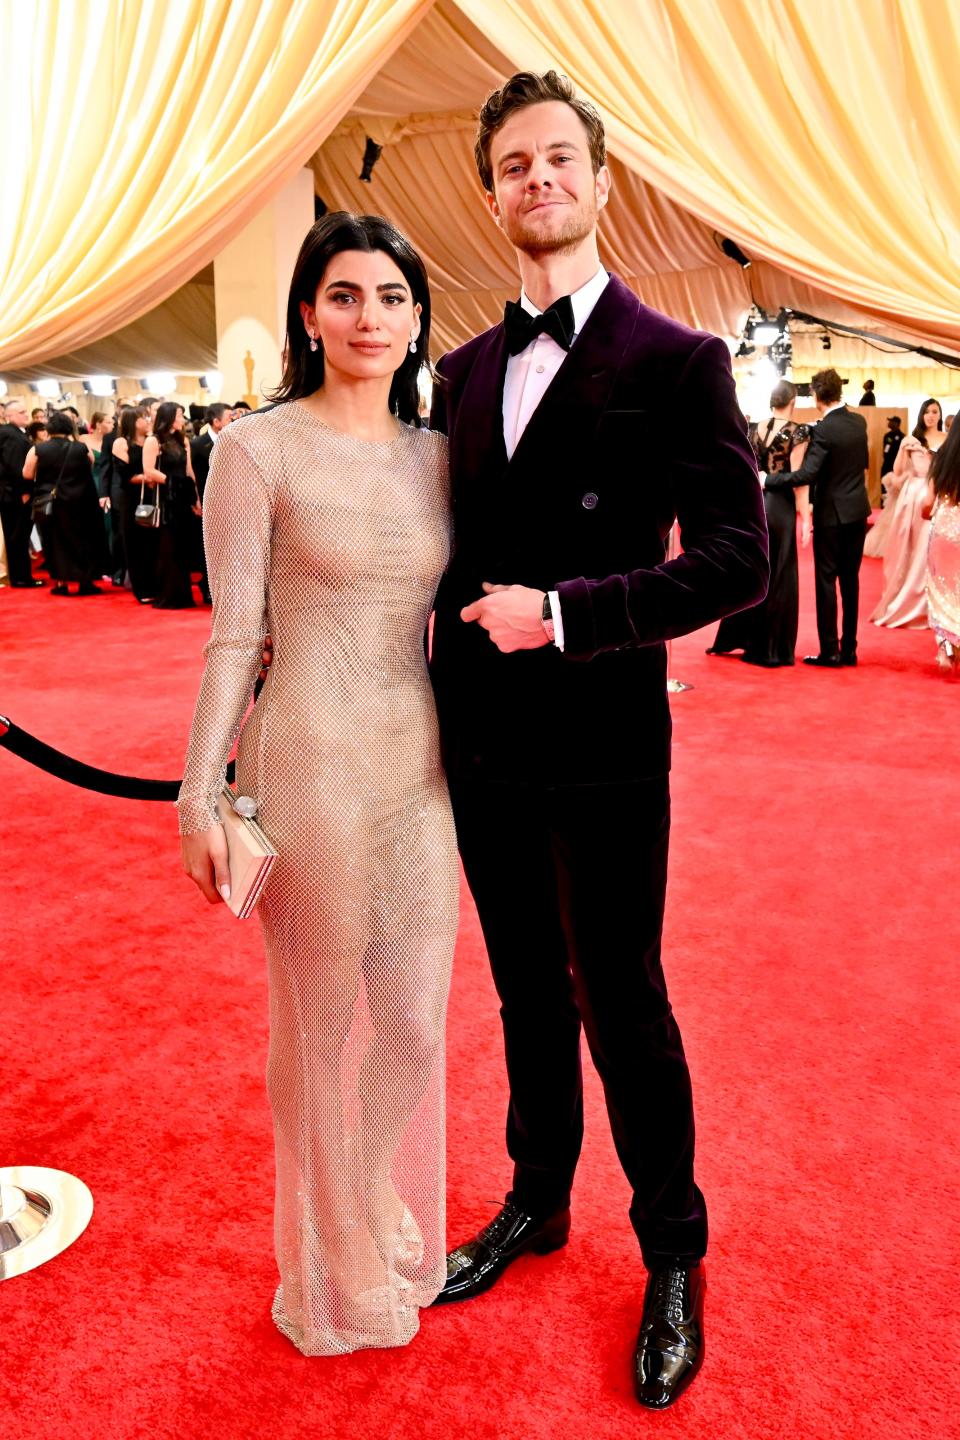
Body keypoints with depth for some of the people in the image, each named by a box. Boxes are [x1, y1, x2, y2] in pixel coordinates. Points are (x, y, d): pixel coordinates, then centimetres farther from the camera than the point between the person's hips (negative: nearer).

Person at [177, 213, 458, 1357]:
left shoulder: (439, 456, 8)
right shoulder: (257, 450, -6)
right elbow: (233, 638, -6)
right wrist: (198, 794, -6)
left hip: (421, 769, 5)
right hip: (310, 768, -4)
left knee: (416, 1028, 12)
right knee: (319, 1027, 11)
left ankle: (375, 1208, 44)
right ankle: (340, 1263, 36)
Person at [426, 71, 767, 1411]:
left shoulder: (676, 361, -6)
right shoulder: (465, 371, 10)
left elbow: (736, 559, -13)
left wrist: (562, 613, -21)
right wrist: (439, 696, 5)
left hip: (601, 749, -5)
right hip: (484, 746, 5)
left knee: (622, 1005, 8)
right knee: (529, 993, 19)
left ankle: (674, 1258, 30)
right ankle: (537, 1202, 40)